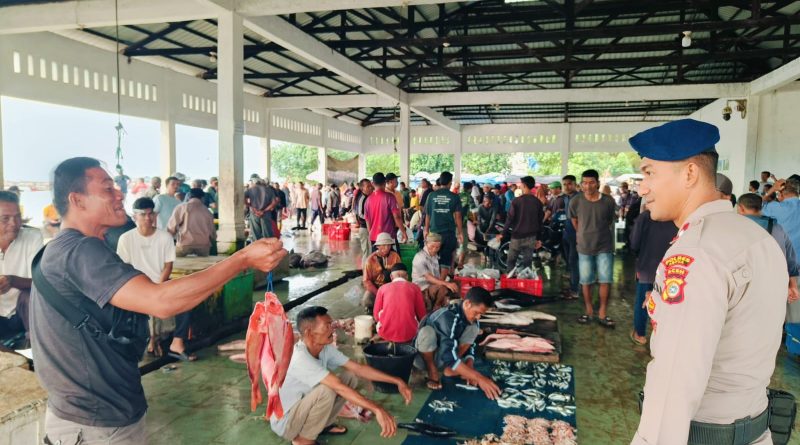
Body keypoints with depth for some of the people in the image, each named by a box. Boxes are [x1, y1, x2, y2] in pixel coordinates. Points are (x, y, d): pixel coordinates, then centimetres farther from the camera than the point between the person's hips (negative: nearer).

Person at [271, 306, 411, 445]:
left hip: (303, 409, 8)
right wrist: (377, 410, -42)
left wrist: (397, 381, -11)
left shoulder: (325, 348, -8)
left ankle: (321, 425, 11)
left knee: (350, 377, -3)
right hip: (285, 421, -8)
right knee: (327, 390, -32)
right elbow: (339, 387, -39)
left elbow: (358, 368, -6)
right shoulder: (300, 359, -33)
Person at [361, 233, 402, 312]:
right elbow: (366, 280, -10)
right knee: (366, 300, -30)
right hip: (374, 287, -1)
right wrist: (378, 294, -22)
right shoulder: (371, 260, -10)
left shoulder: (395, 256, -5)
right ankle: (371, 308, 8)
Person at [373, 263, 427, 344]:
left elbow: (376, 316, 12)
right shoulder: (414, 287, 5)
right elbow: (422, 315, 10)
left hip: (385, 334, 1)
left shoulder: (382, 288, 7)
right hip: (408, 334, 0)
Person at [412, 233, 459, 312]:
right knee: (443, 287, -31)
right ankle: (435, 308, -9)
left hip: (434, 285, 8)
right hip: (422, 288, -8)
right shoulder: (420, 257, -15)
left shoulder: (435, 256, 11)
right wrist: (446, 283, -34)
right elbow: (428, 278, -24)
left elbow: (438, 275, 10)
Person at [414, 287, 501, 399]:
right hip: (422, 356, -6)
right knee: (427, 331, -39)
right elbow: (449, 356, -43)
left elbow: (470, 345, 0)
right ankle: (432, 372, -15)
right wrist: (479, 378, -46)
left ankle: (448, 367, -10)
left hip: (440, 357, 6)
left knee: (473, 328, -12)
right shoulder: (447, 317, -34)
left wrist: (469, 367, -20)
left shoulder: (470, 317, -10)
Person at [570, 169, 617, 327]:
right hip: (584, 248, 1)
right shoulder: (575, 202, -10)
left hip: (605, 247, 0)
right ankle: (589, 311, 23)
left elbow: (610, 221, 7)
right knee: (586, 282, 9)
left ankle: (602, 313, 13)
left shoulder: (609, 201, -10)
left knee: (605, 281, 1)